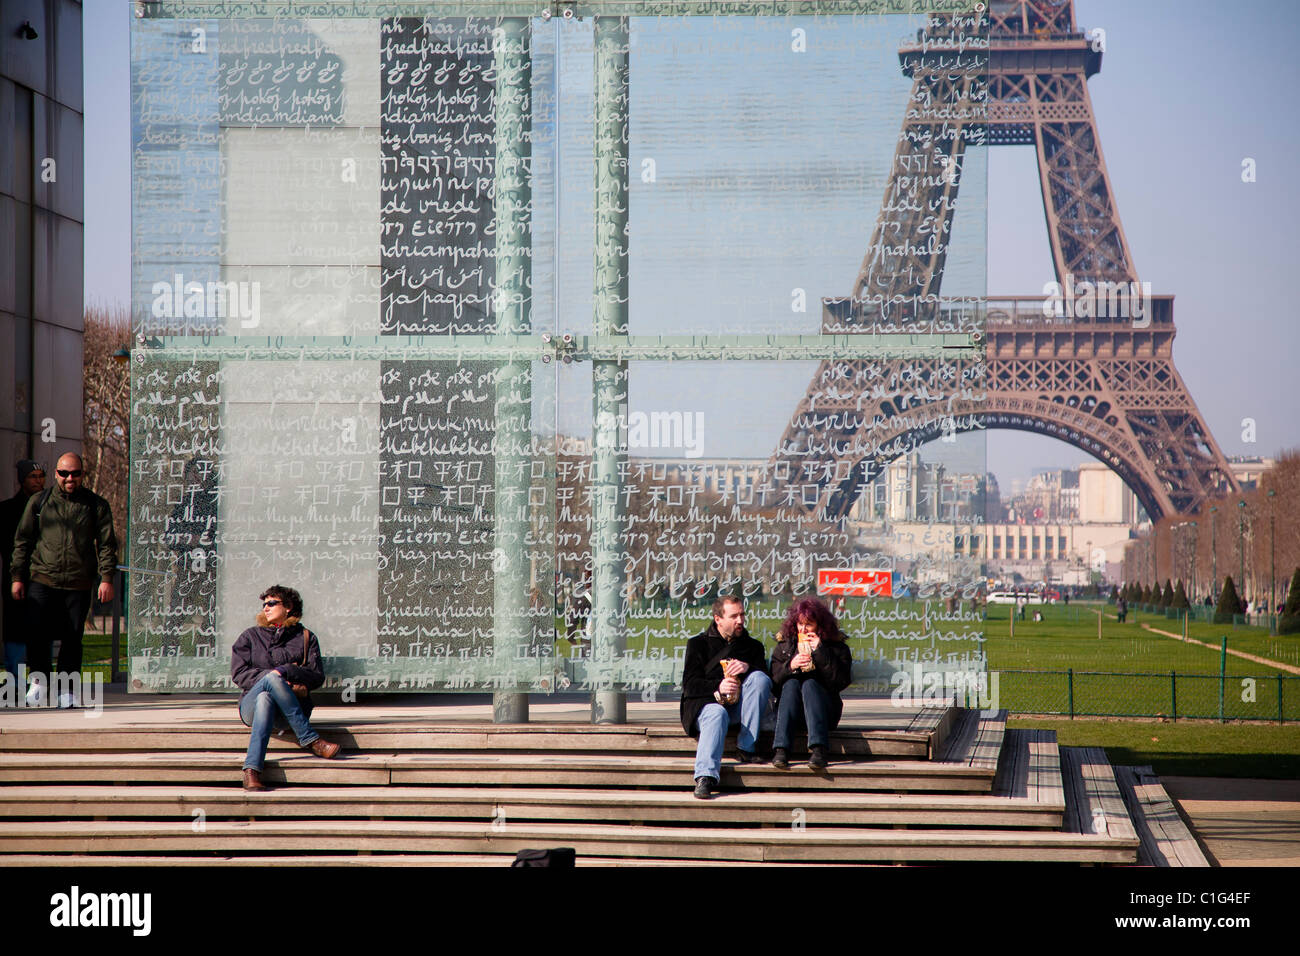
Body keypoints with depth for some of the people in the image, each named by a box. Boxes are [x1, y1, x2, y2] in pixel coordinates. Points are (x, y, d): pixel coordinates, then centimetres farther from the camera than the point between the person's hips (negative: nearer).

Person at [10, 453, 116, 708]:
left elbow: (106, 544, 7)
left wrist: (106, 578, -3)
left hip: (79, 584, 0)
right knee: (38, 633, -12)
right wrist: (18, 577, 5)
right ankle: (38, 682, 2)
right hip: (43, 580, 0)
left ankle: (67, 689, 10)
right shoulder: (38, 502, 8)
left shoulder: (96, 505, 8)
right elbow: (23, 541, 11)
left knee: (72, 639, 1)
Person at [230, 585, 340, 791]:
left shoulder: (305, 638, 18)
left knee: (265, 697, -38)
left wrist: (286, 672, -11)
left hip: (291, 709, 0)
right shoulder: (250, 637, 21)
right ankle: (310, 739, -38)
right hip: (251, 703, 0)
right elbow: (239, 674, 6)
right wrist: (275, 677, -9)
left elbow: (317, 676, 6)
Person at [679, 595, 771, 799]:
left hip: (740, 706, 3)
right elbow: (690, 685, -1)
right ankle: (705, 776, -60)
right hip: (705, 703, -3)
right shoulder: (698, 644, 11)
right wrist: (718, 687, -20)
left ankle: (748, 749, -26)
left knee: (759, 679, -25)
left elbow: (766, 677, 4)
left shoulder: (753, 646, 20)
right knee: (717, 714, -38)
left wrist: (748, 668, -18)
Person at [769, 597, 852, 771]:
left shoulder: (836, 646, 2)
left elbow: (841, 681, -13)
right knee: (792, 683, -26)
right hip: (792, 713, 2)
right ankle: (781, 750, -43)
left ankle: (818, 750, -49)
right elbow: (773, 682, 1)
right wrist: (790, 666, -18)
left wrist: (820, 651, -16)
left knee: (809, 684, -28)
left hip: (825, 710, -2)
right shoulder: (785, 644, 9)